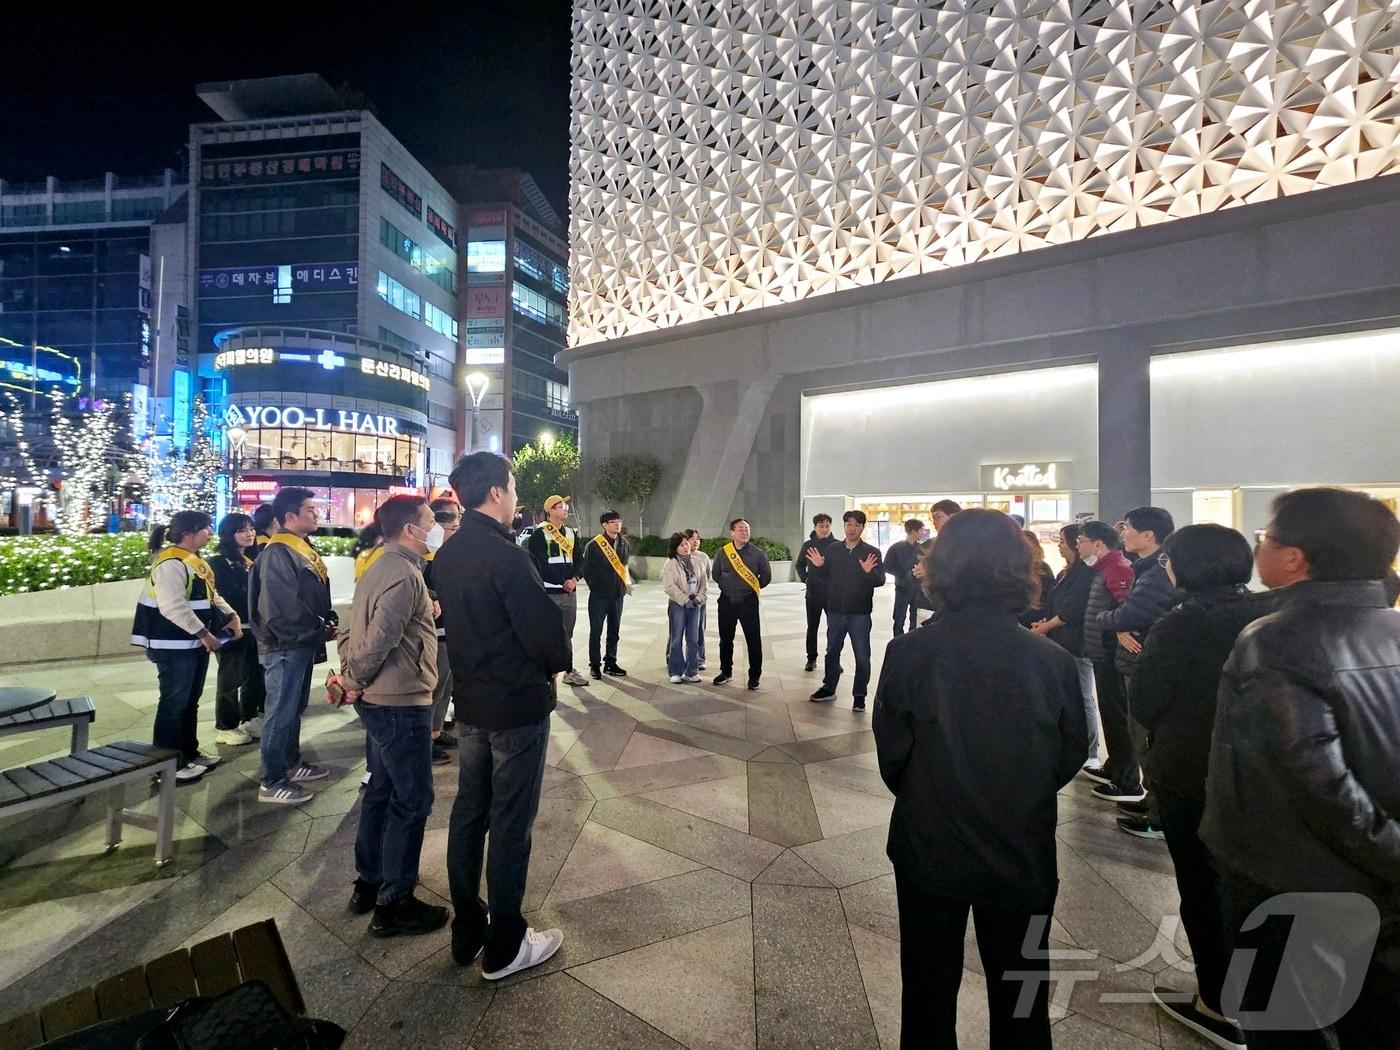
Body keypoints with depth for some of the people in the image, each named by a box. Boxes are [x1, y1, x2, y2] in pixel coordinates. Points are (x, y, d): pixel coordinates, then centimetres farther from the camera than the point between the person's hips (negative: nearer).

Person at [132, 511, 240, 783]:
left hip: (195, 643, 10)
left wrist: (231, 616, 6)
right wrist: (203, 633, -24)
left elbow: (211, 595, 19)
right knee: (174, 704, -1)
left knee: (190, 701, 18)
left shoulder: (195, 561, 13)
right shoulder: (170, 563, -19)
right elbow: (173, 607, -27)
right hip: (174, 646, -10)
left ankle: (190, 753, 31)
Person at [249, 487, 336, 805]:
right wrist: (318, 633, -16)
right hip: (285, 646, -10)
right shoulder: (278, 554, -19)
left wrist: (327, 622, 0)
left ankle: (292, 764, 34)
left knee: (295, 708, 20)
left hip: (302, 644, 10)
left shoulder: (303, 548, 13)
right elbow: (280, 610, -24)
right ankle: (272, 782, 10)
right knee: (280, 712, -1)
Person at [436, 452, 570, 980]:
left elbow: (459, 618, 10)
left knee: (468, 813, 18)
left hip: (469, 702, 8)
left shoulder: (447, 555, 4)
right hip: (518, 705, -8)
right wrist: (559, 662, -3)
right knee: (511, 825, 5)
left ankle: (466, 933, 34)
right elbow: (544, 628, -23)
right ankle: (505, 947, 21)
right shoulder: (506, 555, -23)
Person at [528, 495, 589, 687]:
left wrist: (574, 578, -7)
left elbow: (579, 560, 12)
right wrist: (563, 582, -14)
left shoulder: (571, 534, 15)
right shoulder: (539, 534, -6)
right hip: (548, 592, -6)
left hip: (570, 592, 6)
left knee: (567, 633, 14)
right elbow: (540, 564, -13)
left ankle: (569, 671, 23)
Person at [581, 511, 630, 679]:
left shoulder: (624, 544, 5)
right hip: (599, 595, -5)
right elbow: (586, 569, -6)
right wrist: (594, 587, -3)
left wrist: (626, 583, 10)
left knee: (614, 631, 12)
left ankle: (610, 663, 24)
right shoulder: (594, 545, -12)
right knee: (596, 632, 5)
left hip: (618, 595, 5)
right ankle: (595, 665, 16)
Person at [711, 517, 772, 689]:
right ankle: (726, 671, 29)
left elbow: (766, 577, 4)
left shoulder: (758, 553, -4)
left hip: (748, 602, -2)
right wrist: (727, 586, 9)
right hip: (726, 602, 2)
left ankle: (755, 675, 13)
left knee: (753, 640, 0)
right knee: (725, 639, 12)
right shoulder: (723, 553, 1)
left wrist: (751, 588, 7)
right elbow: (716, 575, 13)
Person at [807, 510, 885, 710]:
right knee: (832, 651, 17)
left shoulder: (872, 552, -6)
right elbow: (824, 575, 12)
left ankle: (859, 695, 20)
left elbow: (880, 580, -13)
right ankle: (828, 688, 32)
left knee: (862, 656, 6)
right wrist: (818, 566, -10)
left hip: (860, 613, -3)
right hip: (835, 611, 3)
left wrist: (869, 572, -33)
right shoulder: (832, 550, 4)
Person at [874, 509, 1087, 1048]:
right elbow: (1070, 758, -2)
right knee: (1022, 1003, 24)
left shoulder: (908, 653, -21)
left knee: (929, 998, 22)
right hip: (1023, 857, 1)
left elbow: (891, 754, -11)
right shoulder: (1053, 660, -16)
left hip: (929, 849, -1)